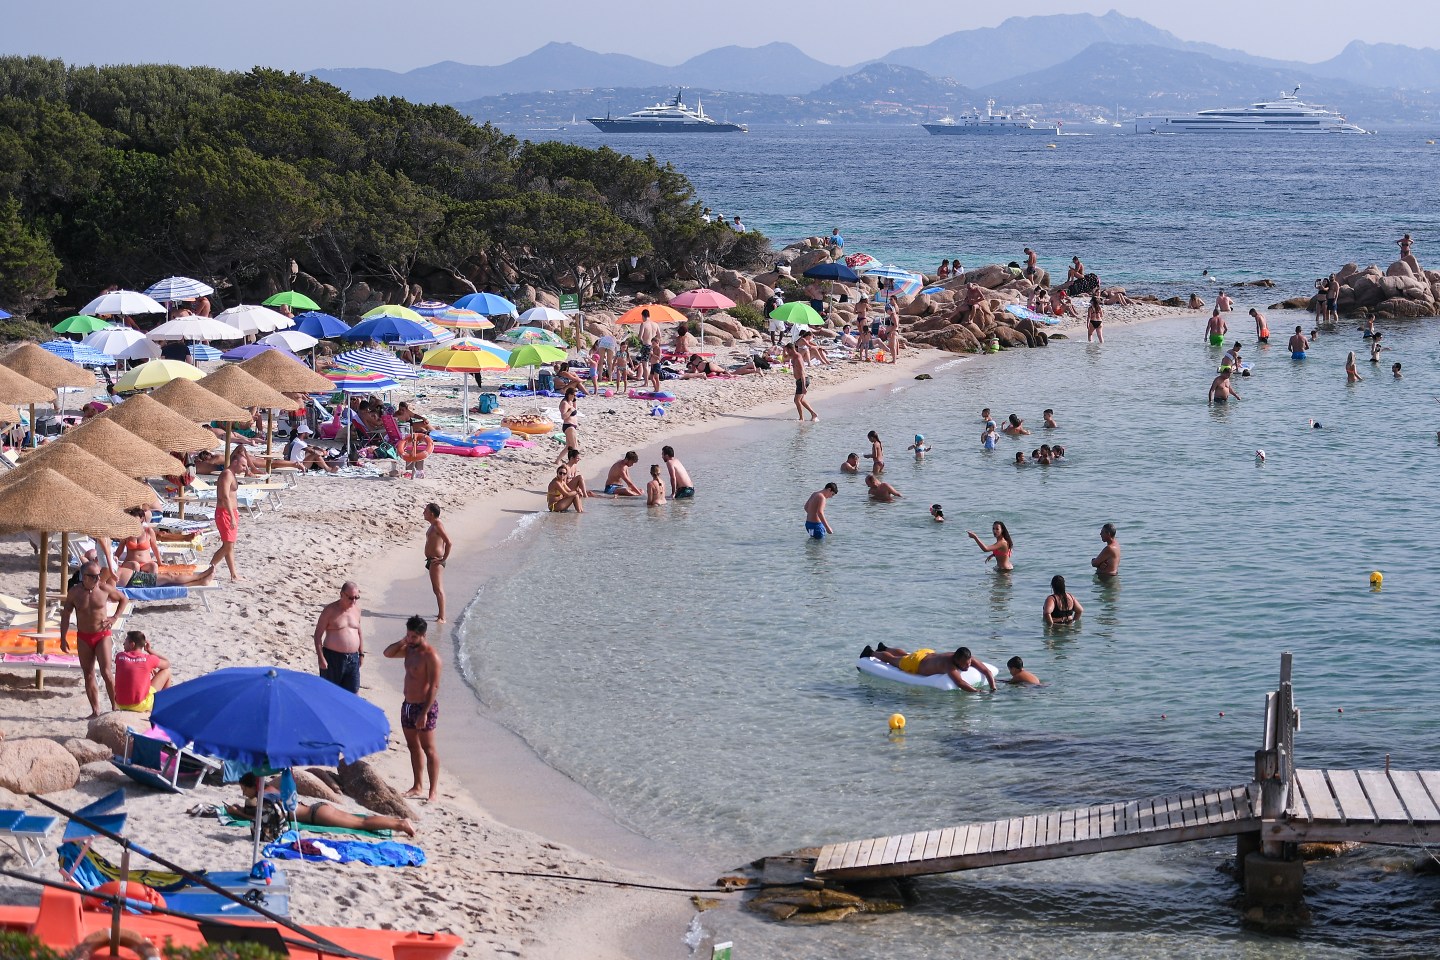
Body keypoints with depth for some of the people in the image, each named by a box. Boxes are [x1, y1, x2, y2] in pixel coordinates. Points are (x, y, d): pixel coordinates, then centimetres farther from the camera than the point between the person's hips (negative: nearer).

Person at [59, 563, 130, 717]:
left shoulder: (104, 589, -7)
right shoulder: (74, 592, -5)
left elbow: (124, 600, 9)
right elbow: (65, 614, 5)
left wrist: (115, 618, -3)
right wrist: (63, 638, 2)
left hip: (102, 635, -2)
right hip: (83, 637, 2)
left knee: (107, 673, -12)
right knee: (88, 675, 5)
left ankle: (115, 707, -3)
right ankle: (95, 710, 12)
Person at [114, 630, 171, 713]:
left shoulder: (119, 656, -3)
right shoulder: (149, 659, -11)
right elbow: (167, 664, 9)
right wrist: (149, 650, 11)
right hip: (140, 705, -4)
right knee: (166, 671, 15)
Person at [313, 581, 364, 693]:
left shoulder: (356, 608, 7)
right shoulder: (330, 610, -8)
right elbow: (318, 634, -8)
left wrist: (361, 653, 17)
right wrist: (320, 657, -14)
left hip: (353, 658, 4)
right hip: (333, 657, -4)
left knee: (353, 692, 1)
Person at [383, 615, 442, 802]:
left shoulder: (431, 655, -18)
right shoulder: (409, 650, 8)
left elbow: (434, 686, -21)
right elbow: (388, 653, 20)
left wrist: (424, 713, -24)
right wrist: (403, 641, 2)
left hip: (424, 707, -9)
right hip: (408, 706, 9)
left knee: (429, 750, -4)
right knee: (413, 747, 15)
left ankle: (432, 792, -1)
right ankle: (417, 787, 25)